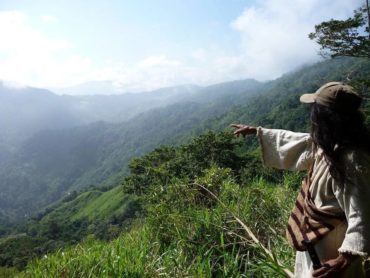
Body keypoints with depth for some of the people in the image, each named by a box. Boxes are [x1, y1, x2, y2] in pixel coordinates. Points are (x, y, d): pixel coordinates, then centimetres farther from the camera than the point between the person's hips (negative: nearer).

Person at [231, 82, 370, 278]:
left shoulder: (351, 161, -33)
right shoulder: (329, 142, -4)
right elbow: (292, 141, 9)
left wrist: (346, 258, -43)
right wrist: (255, 131, 14)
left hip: (330, 239, -9)